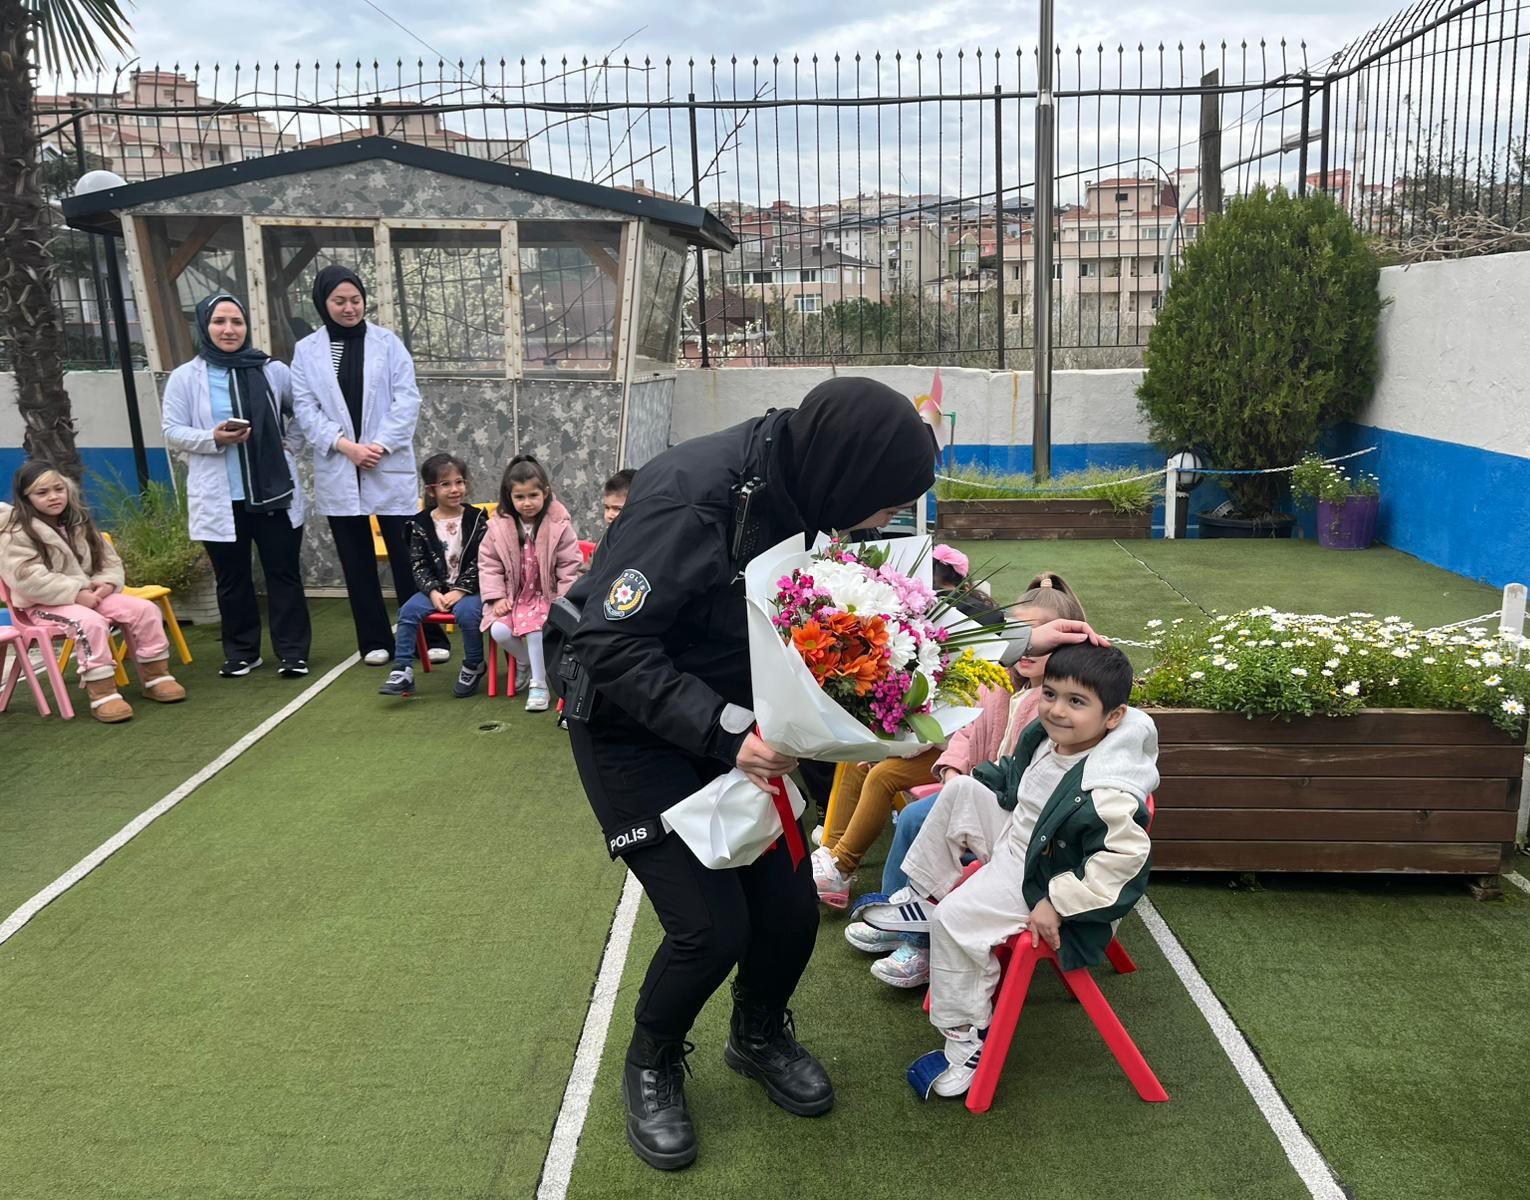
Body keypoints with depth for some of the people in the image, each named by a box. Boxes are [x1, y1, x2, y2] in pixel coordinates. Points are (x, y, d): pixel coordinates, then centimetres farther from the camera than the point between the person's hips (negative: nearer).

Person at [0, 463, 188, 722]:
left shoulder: (78, 523, 12)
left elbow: (110, 560, 12)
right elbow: (30, 581, -21)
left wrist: (107, 583, -11)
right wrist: (77, 594, -26)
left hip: (89, 594, 7)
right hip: (44, 604, -7)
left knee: (144, 609, -11)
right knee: (91, 622, -36)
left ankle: (155, 675, -2)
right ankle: (102, 694, -31)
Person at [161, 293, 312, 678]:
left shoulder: (274, 371, 2)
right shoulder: (185, 377, 0)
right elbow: (173, 432, 0)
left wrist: (289, 445, 1)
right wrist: (213, 438, -16)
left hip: (273, 491, 0)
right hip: (220, 498, 0)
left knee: (284, 573, 4)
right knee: (232, 579, 10)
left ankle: (292, 652, 12)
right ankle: (242, 652, 23)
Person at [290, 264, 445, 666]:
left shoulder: (387, 341, 3)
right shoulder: (306, 350, 6)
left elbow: (407, 399, -3)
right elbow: (305, 408, 0)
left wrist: (381, 445, -13)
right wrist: (346, 445, -13)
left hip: (389, 465, -2)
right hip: (337, 471, 2)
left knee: (406, 554, -1)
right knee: (357, 559, 7)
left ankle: (429, 637, 7)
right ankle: (375, 641, 16)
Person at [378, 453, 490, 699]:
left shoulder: (477, 520, -3)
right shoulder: (421, 524, 2)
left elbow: (480, 562, -6)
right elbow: (418, 564, 2)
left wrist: (460, 590, -15)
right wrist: (433, 591, -12)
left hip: (469, 588, -3)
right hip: (436, 588, 3)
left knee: (466, 612, -31)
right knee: (408, 611, -20)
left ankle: (473, 667, -6)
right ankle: (402, 672, -12)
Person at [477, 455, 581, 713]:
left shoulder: (559, 525, -11)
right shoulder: (499, 525, -4)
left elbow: (570, 567, -7)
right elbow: (489, 564, 4)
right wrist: (497, 597, -6)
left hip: (547, 596, -3)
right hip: (514, 596, 3)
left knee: (535, 628, -29)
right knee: (499, 631, -20)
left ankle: (539, 683, -10)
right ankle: (527, 662, 12)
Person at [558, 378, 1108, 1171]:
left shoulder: (798, 491, -8)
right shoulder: (688, 497, -31)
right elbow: (609, 647, -29)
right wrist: (723, 732, -33)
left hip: (735, 721, 6)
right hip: (633, 728, -6)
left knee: (790, 905, 4)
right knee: (711, 926, -9)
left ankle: (759, 1037, 36)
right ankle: (651, 1067, 23)